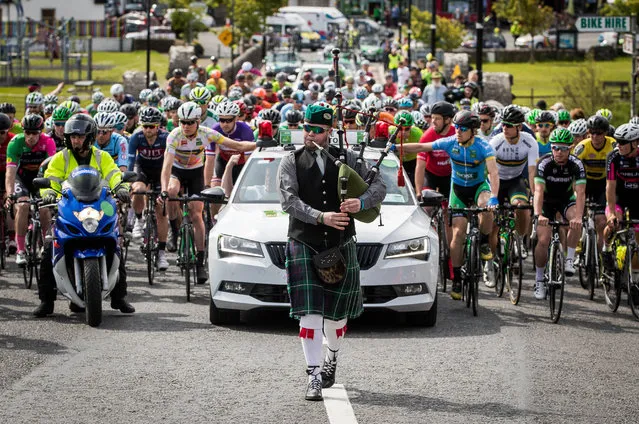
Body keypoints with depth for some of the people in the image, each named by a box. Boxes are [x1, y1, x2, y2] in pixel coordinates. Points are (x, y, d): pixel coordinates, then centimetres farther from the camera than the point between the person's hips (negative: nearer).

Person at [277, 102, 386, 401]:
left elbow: (379, 186, 4)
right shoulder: (291, 162, 1)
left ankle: (331, 359, 38)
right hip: (304, 245, -2)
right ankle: (314, 376, -11)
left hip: (341, 245, 2)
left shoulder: (348, 159, 6)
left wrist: (361, 202, -18)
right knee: (309, 312, -10)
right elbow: (289, 200, -10)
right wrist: (320, 217, -25)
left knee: (337, 311, 11)